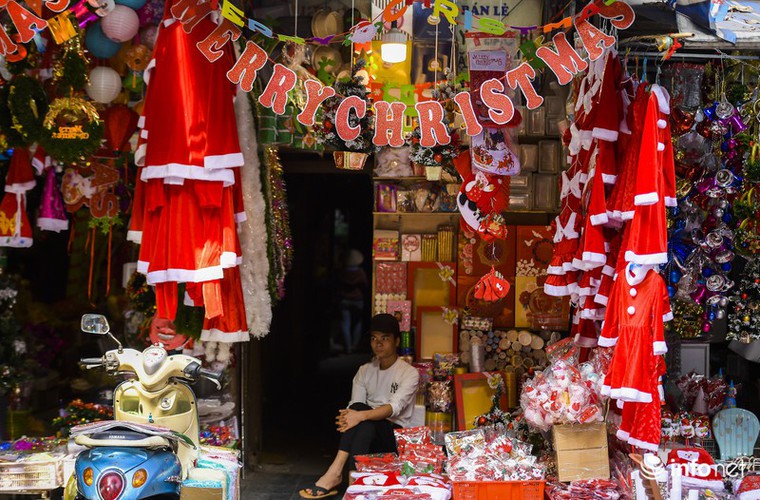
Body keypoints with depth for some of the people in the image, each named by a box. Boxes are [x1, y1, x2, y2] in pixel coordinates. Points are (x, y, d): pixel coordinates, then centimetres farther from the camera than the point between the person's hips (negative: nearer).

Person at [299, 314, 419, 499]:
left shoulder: (409, 373, -5)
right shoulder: (365, 371, 11)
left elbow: (394, 407, -21)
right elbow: (356, 407, 0)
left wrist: (362, 416, -38)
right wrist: (349, 416, -25)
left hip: (395, 434, -4)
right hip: (366, 431, 4)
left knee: (363, 415, -34)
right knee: (358, 409, -30)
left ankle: (336, 472, -43)